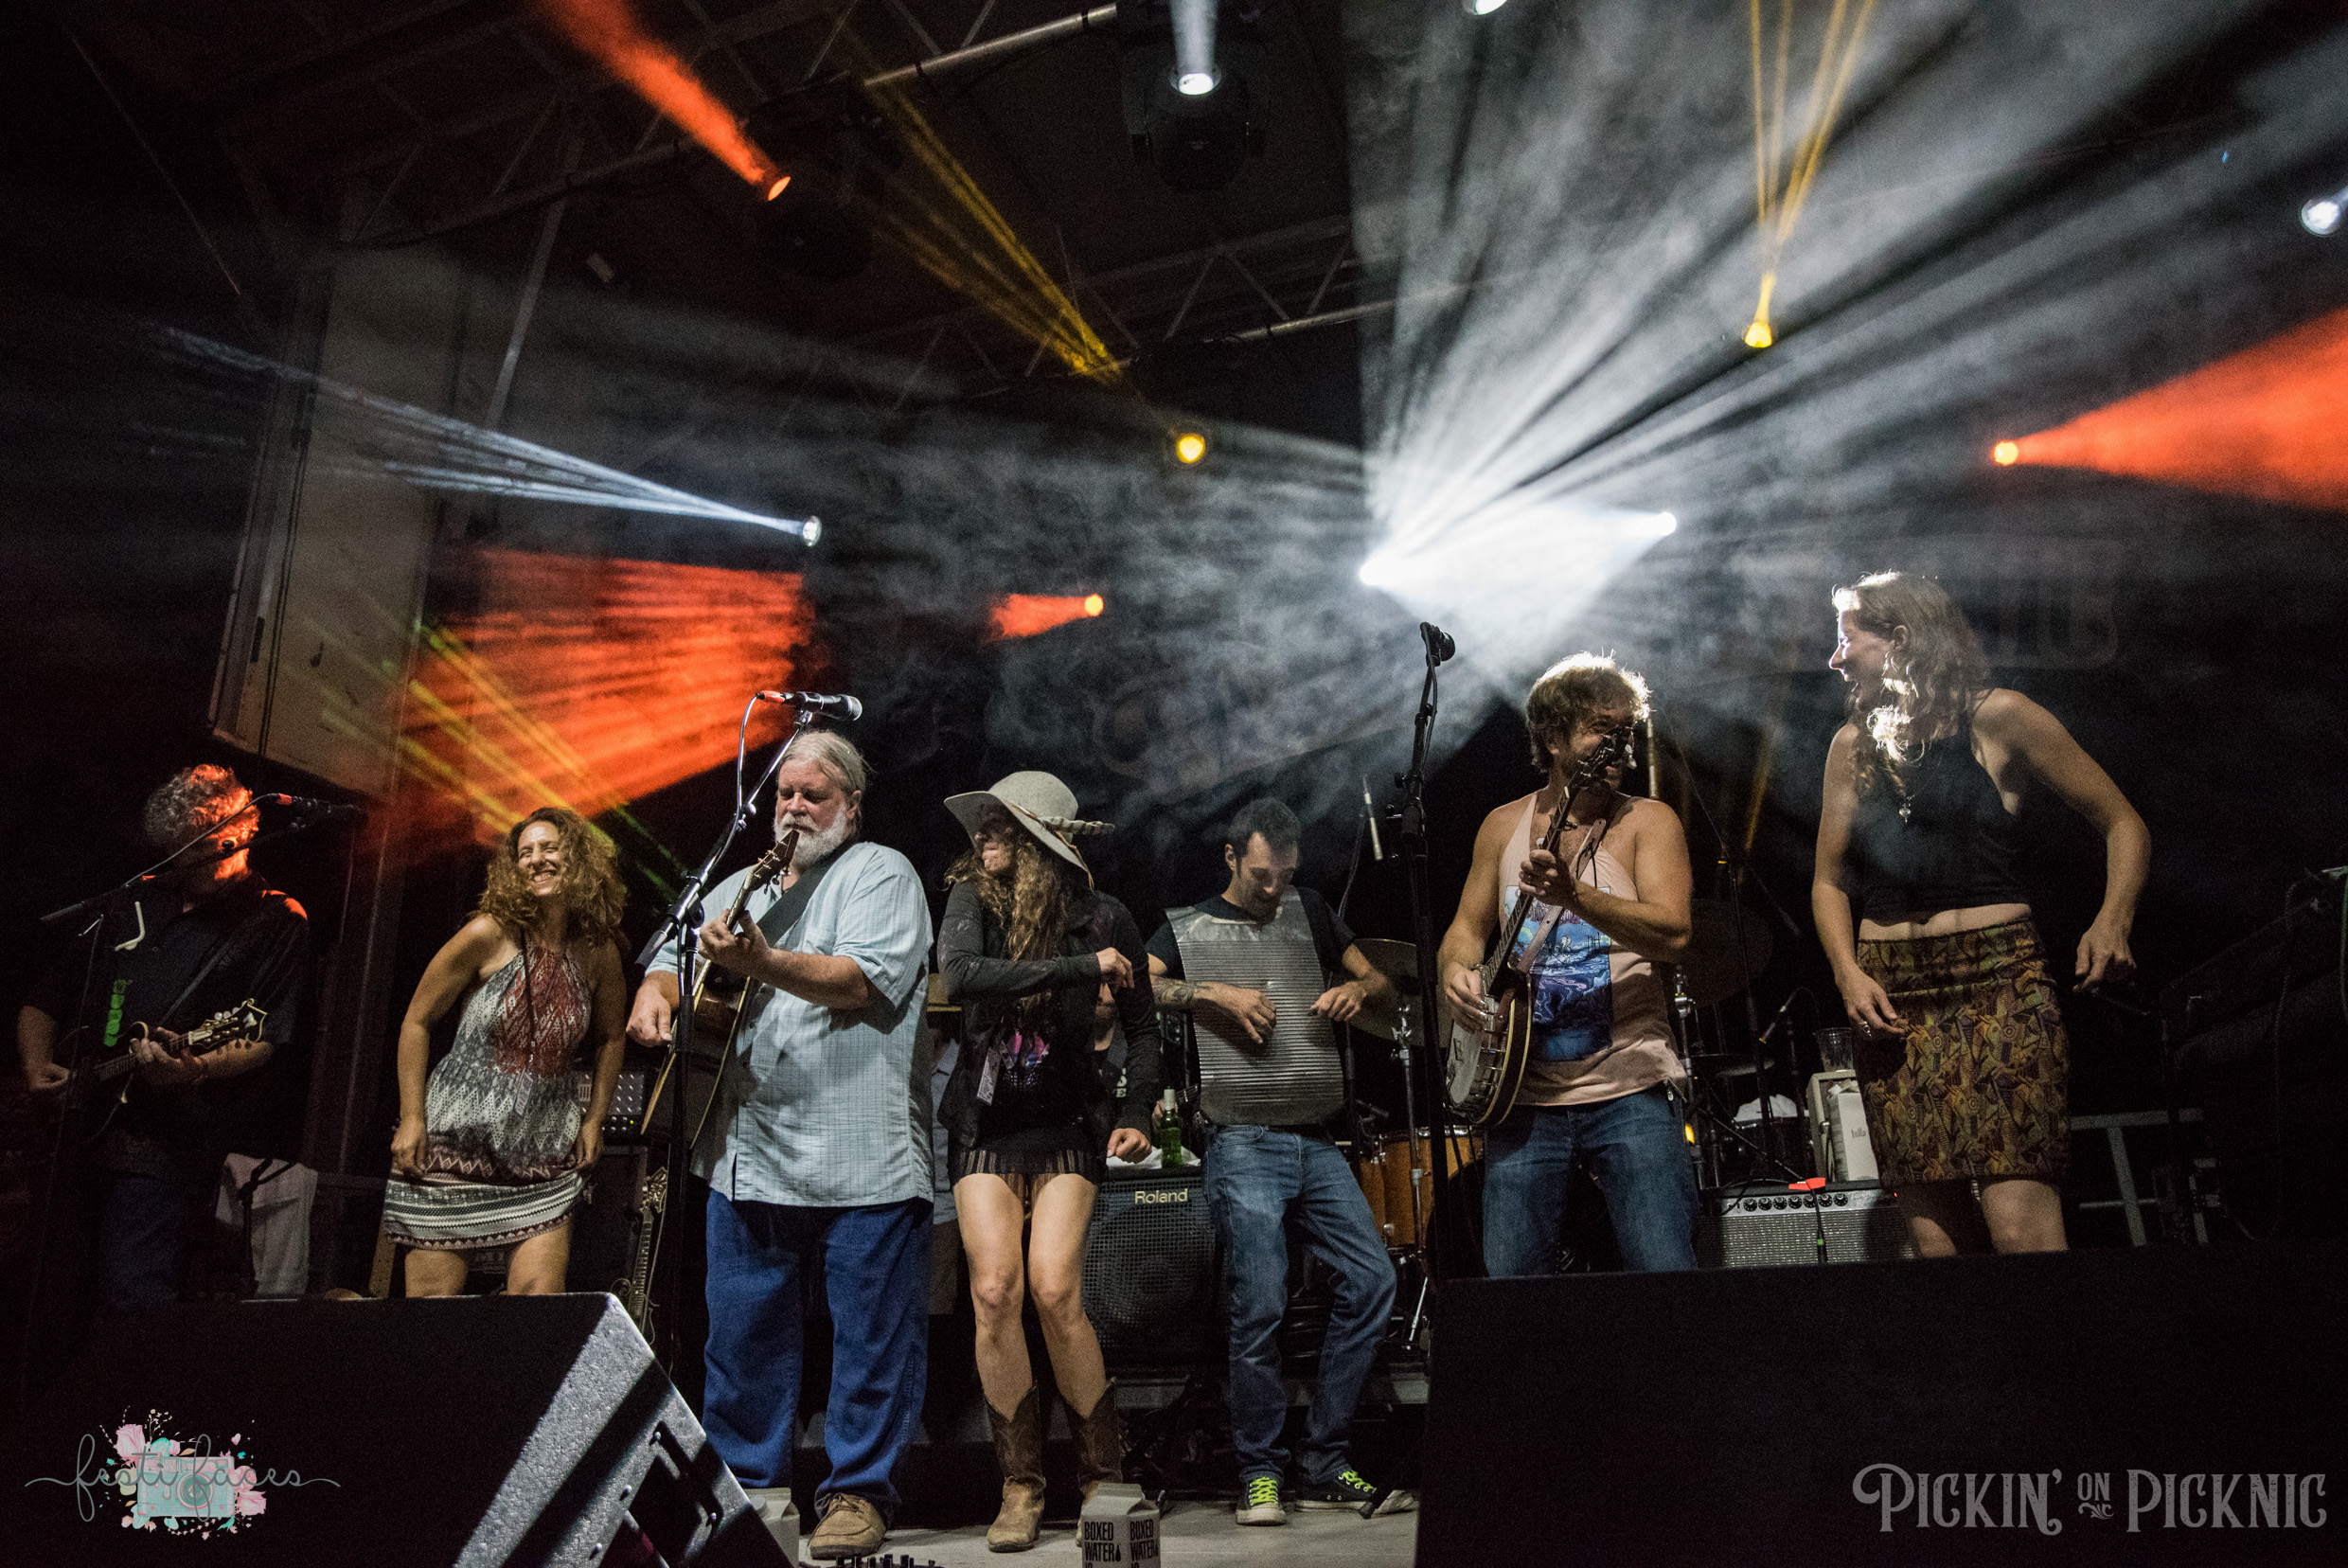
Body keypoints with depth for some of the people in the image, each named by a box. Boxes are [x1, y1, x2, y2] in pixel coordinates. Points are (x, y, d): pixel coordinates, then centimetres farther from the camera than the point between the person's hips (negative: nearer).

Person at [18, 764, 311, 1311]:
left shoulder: (277, 922, 3)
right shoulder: (134, 907, 19)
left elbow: (267, 1039, -7)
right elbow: (44, 1000, 24)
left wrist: (194, 1068, -25)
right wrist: (38, 1067, 6)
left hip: (163, 1147, -6)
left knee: (134, 1301, -16)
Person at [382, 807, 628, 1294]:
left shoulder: (598, 954, 1)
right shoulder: (489, 935, -9)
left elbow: (610, 1038, 17)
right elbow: (416, 1021, -2)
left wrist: (594, 1120, 10)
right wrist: (411, 1119, -6)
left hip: (546, 1154, 2)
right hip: (456, 1141, -2)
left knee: (539, 1302, -6)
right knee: (430, 1304, 1)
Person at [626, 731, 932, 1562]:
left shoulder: (882, 873, -1)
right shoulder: (742, 885, 19)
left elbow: (866, 979, -16)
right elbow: (674, 950, 25)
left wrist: (762, 963, -29)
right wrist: (656, 990, 1)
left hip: (860, 1158, -6)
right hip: (747, 1153, 6)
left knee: (871, 1337, 0)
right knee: (740, 1330, 11)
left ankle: (857, 1493, 13)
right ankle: (752, 1487, 24)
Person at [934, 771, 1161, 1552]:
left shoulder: (1102, 916, -3)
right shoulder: (972, 898, -2)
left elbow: (1143, 1026, 6)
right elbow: (960, 974, -23)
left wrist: (1136, 1114, -7)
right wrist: (1079, 968, -22)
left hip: (1066, 1124, -1)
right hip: (986, 1127, 2)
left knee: (1055, 1292, -13)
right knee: (994, 1293, -8)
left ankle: (1103, 1476, 4)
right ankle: (1020, 1487, 6)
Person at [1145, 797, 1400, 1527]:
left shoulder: (1308, 911, 18)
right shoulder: (1188, 927, 7)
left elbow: (1380, 980, 23)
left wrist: (1354, 989, 0)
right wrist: (1218, 993, -17)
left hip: (1316, 1141, 5)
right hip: (1243, 1144, -4)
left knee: (1373, 1281, -2)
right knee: (1260, 1307, -11)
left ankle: (1322, 1463, 10)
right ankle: (1260, 1473, 7)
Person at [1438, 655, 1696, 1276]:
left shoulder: (1648, 821, 0)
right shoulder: (1504, 826, 10)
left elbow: (1673, 934, -15)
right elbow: (1468, 926, 18)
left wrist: (1573, 895, -30)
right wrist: (1458, 967, -6)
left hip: (1630, 1091, -2)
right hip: (1524, 1094, 3)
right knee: (1510, 1285, 1)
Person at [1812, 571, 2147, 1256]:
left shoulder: (1996, 717, 3)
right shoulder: (1852, 746, 15)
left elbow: (2123, 823, 6)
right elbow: (1829, 880, 20)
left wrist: (2113, 921, -12)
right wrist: (1848, 974, 3)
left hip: (1997, 977, -4)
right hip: (1891, 998, 4)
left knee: (2022, 1231, -17)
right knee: (1937, 1236, -1)